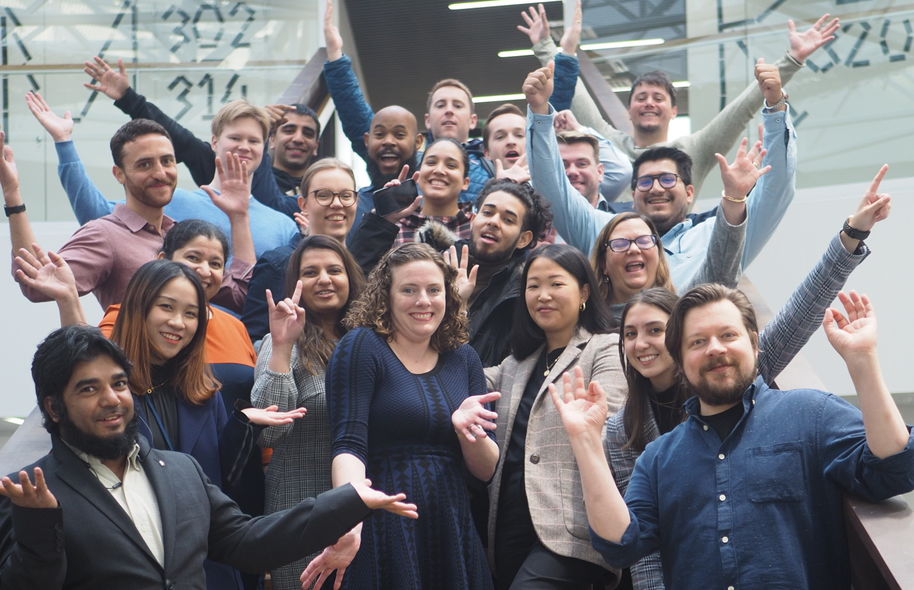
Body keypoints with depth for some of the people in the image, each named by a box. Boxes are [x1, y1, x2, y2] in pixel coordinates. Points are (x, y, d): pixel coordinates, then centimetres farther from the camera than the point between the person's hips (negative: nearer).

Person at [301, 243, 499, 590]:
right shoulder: (361, 347, -4)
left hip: (452, 535, 5)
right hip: (382, 534, -5)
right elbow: (349, 445, -14)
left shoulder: (462, 358, 10)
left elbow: (486, 470, 9)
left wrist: (467, 430, -12)